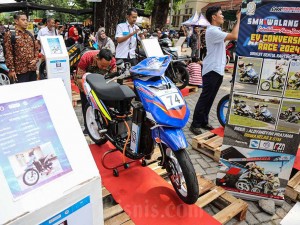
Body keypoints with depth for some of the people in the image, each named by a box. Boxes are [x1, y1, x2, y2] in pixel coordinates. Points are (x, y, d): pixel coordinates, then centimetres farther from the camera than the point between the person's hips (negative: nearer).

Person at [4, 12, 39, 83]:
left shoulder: (30, 34, 13)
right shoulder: (10, 34, -4)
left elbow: (36, 48, 19)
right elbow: (8, 54, -8)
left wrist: (36, 59, 0)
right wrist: (11, 69, -12)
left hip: (33, 69, 6)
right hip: (20, 70, -6)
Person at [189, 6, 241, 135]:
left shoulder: (217, 30, 19)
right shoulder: (212, 30, -15)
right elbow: (234, 36, -23)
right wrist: (239, 19, -13)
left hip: (218, 70, 10)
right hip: (211, 70, -10)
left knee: (210, 99, 12)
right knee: (205, 98, -7)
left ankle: (203, 122, 21)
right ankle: (195, 124, 1)